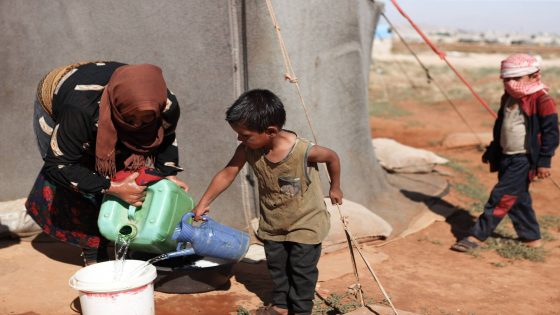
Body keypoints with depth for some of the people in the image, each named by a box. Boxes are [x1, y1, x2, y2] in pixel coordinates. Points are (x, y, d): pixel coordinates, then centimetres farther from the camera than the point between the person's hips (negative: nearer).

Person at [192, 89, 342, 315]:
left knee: (302, 269, 7)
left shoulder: (304, 151, -32)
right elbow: (227, 174, -10)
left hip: (305, 223, -4)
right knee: (276, 266, 19)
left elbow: (332, 157, -12)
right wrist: (203, 203, -9)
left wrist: (335, 187, 3)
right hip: (272, 225, 5)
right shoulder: (248, 150, -21)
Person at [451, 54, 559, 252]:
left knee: (501, 196, -9)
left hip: (524, 159, -8)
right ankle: (532, 237, 28)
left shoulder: (542, 101, -13)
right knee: (517, 199, 14)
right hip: (506, 157, 8)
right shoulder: (508, 99, 11)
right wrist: (491, 151, 24)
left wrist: (544, 161, -16)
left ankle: (477, 236, -6)